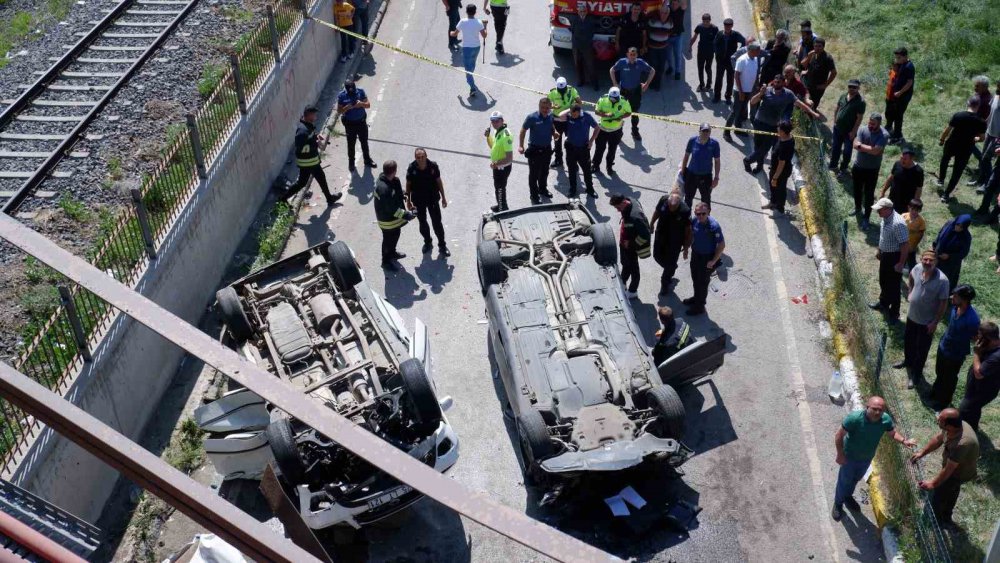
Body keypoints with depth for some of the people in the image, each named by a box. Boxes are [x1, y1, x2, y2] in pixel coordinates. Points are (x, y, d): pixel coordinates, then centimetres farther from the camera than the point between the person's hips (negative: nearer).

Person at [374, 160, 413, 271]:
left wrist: (405, 197, 5)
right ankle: (386, 261, 34)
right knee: (388, 239, 12)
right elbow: (391, 208, -33)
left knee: (396, 234, 29)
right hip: (387, 219, -9)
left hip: (395, 216, 9)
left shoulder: (392, 180, -8)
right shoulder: (383, 188, -38)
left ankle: (392, 253, 54)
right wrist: (405, 215, -27)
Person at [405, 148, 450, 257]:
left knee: (437, 222, 4)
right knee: (422, 222, 17)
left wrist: (443, 197, 1)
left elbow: (438, 181, -5)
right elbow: (408, 184, -4)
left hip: (433, 199, -1)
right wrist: (408, 200, 0)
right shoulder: (411, 168, -17)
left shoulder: (433, 166, -18)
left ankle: (442, 245, 20)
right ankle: (427, 242, 38)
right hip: (418, 201, 1)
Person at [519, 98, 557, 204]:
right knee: (534, 173, 4)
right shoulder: (532, 117, -20)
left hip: (547, 148, 6)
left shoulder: (550, 116, -4)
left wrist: (554, 132, -6)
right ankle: (534, 195, 18)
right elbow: (523, 130, -13)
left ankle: (543, 189, 45)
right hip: (535, 149, -6)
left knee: (544, 171, 23)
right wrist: (521, 146, -19)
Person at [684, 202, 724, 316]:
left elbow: (722, 245, -21)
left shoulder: (714, 226, -31)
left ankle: (699, 306, 29)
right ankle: (697, 297, 49)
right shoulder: (694, 220, -13)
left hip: (707, 257, -6)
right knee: (695, 278, 24)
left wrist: (713, 261, -19)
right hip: (695, 254, 6)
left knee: (702, 282, 10)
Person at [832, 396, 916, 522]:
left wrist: (903, 440, -22)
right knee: (844, 480, 18)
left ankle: (848, 497, 57)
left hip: (867, 458, 4)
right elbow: (839, 435, -25)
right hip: (850, 456, -4)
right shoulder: (854, 418, -37)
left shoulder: (886, 420, -24)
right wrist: (840, 454, -22)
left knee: (856, 479, 29)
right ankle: (838, 503, 44)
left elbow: (893, 433, -3)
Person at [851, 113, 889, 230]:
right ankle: (858, 208, 48)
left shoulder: (884, 135, -21)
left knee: (869, 194, 2)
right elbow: (856, 145, -18)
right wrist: (870, 148, -26)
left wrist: (861, 145, -20)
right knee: (857, 189, 23)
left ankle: (866, 218, 13)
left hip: (872, 170, -4)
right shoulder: (862, 130, -9)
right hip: (858, 166, 5)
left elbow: (875, 151, -29)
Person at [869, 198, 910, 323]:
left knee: (893, 286, 5)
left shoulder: (898, 223, -33)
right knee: (883, 281, 26)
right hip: (885, 254, 9)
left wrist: (901, 264, -24)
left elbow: (905, 245, -28)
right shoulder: (885, 218, -4)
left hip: (894, 257, -9)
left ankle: (894, 313, 21)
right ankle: (883, 303, 49)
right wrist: (879, 250, 23)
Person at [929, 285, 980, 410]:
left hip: (955, 354, -6)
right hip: (943, 346, 6)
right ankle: (935, 393, 53)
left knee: (949, 379, 19)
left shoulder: (972, 319, -36)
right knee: (939, 373, 28)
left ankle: (944, 401, 43)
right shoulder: (955, 307, -15)